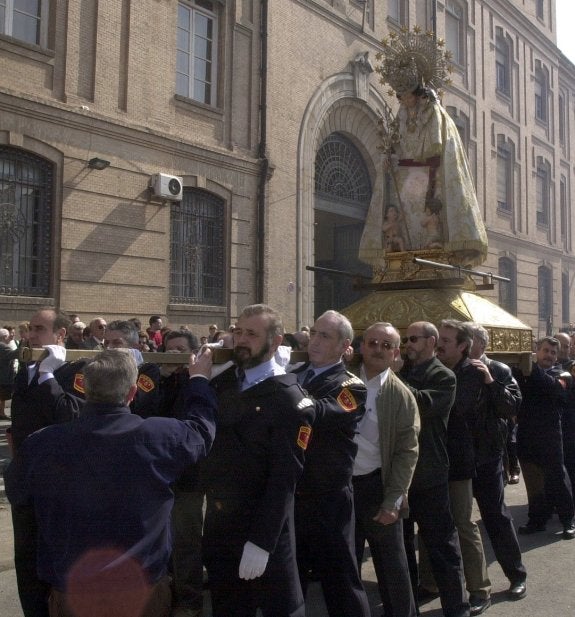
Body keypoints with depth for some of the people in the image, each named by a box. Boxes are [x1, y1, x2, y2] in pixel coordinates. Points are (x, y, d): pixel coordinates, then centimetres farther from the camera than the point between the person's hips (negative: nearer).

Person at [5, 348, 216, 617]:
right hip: (142, 587, 0)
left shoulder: (41, 444, -17)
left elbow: (16, 494, 6)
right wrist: (198, 379, 18)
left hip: (70, 591, 1)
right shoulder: (159, 436, -22)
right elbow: (201, 428, 1)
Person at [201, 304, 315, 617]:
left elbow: (284, 477, -18)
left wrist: (261, 541, -20)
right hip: (217, 520, 6)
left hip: (262, 525, -5)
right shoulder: (222, 382, 4)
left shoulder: (289, 399, -15)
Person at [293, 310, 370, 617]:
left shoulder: (350, 386, -9)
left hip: (326, 501, -5)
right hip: (288, 495, 5)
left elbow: (319, 413, -28)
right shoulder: (293, 374, 10)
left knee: (340, 581, 8)